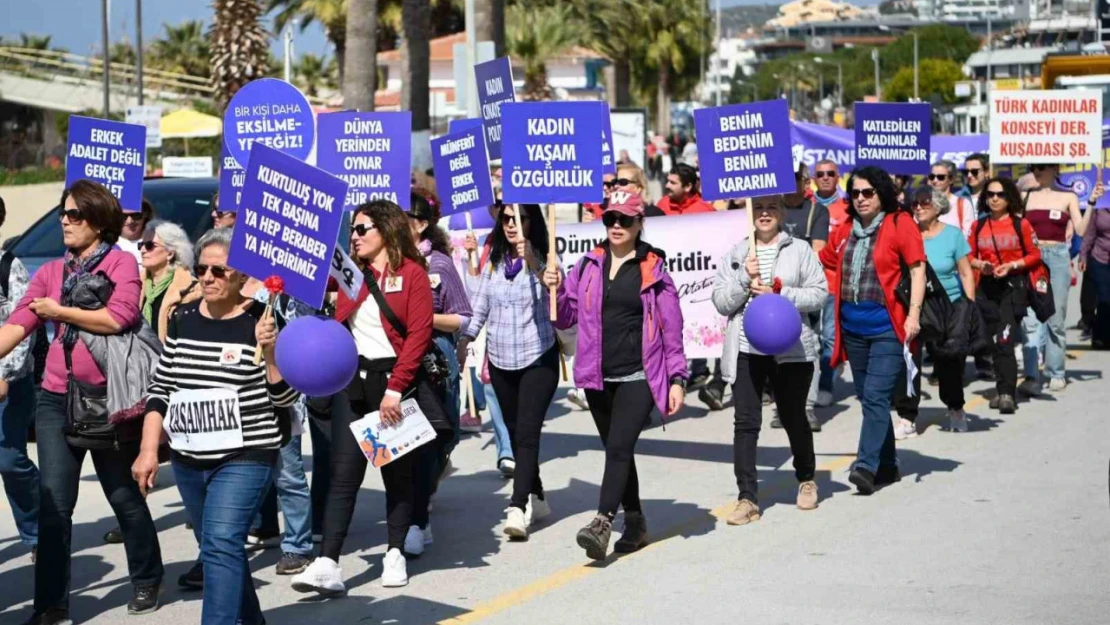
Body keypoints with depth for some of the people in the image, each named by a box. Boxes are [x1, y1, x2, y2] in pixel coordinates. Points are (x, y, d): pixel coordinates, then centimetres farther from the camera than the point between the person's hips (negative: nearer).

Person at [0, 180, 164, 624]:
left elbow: (118, 318, -19)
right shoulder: (51, 272, 9)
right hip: (57, 401, 4)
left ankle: (146, 581, 29)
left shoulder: (121, 263, -4)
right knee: (54, 505, 0)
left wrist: (59, 311, -10)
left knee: (126, 498, 10)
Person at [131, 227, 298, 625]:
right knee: (215, 547, 17)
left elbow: (285, 398, -8)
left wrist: (269, 350, -22)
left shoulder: (260, 321, -8)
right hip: (187, 459, 6)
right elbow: (160, 390, 11)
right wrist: (149, 450, 6)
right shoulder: (182, 320, 6)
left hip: (245, 457, -6)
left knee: (221, 544, -19)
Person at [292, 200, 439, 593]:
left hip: (396, 382, -3)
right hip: (353, 381, 4)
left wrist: (395, 388, -16)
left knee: (398, 471, 9)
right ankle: (327, 564, -12)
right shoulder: (351, 272, 11)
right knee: (344, 472, -5)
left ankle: (396, 554, 22)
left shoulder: (411, 273, -4)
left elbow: (419, 334, -11)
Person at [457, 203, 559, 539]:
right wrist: (463, 342, 5)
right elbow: (480, 307, 12)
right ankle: (536, 497, 27)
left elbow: (555, 288, -30)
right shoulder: (494, 261, 7)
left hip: (538, 358, -6)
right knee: (515, 432, 12)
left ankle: (517, 508, -21)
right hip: (501, 360, 6)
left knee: (527, 431, -14)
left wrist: (532, 262, -46)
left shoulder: (544, 259, -8)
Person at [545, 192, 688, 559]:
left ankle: (602, 524, -23)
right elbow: (567, 317, 12)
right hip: (598, 378, 5)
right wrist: (556, 290, -7)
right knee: (617, 450, 12)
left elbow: (671, 327, -1)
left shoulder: (653, 270, -1)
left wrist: (677, 379, -5)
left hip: (638, 377, -5)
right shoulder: (588, 266, 8)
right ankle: (635, 523, 24)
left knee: (619, 447, -16)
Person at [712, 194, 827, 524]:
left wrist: (780, 293, -14)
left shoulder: (800, 250, 3)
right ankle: (747, 498, -4)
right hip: (746, 350, 1)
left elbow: (819, 293, -4)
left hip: (791, 350, -1)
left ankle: (807, 479, 36)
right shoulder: (736, 254, 9)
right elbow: (721, 302, 3)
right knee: (745, 423, -5)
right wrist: (745, 278, -11)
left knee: (794, 418, 12)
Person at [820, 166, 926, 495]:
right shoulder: (845, 230, 12)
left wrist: (914, 314, -14)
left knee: (876, 396, -13)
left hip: (886, 327, -6)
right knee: (868, 398, 12)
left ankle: (867, 465, -16)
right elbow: (821, 263, 23)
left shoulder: (900, 224, -5)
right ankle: (887, 465, 23)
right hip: (853, 328, 6)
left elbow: (917, 270, -8)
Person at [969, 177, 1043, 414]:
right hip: (987, 286, 4)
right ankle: (1003, 390, 19)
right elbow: (969, 256, 12)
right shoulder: (979, 225, 7)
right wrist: (980, 264, -9)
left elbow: (1035, 255, 1)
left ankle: (1007, 394, -16)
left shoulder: (1021, 224, -2)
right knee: (994, 341, 8)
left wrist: (1012, 265, -12)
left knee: (1005, 340, -15)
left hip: (1013, 286, -4)